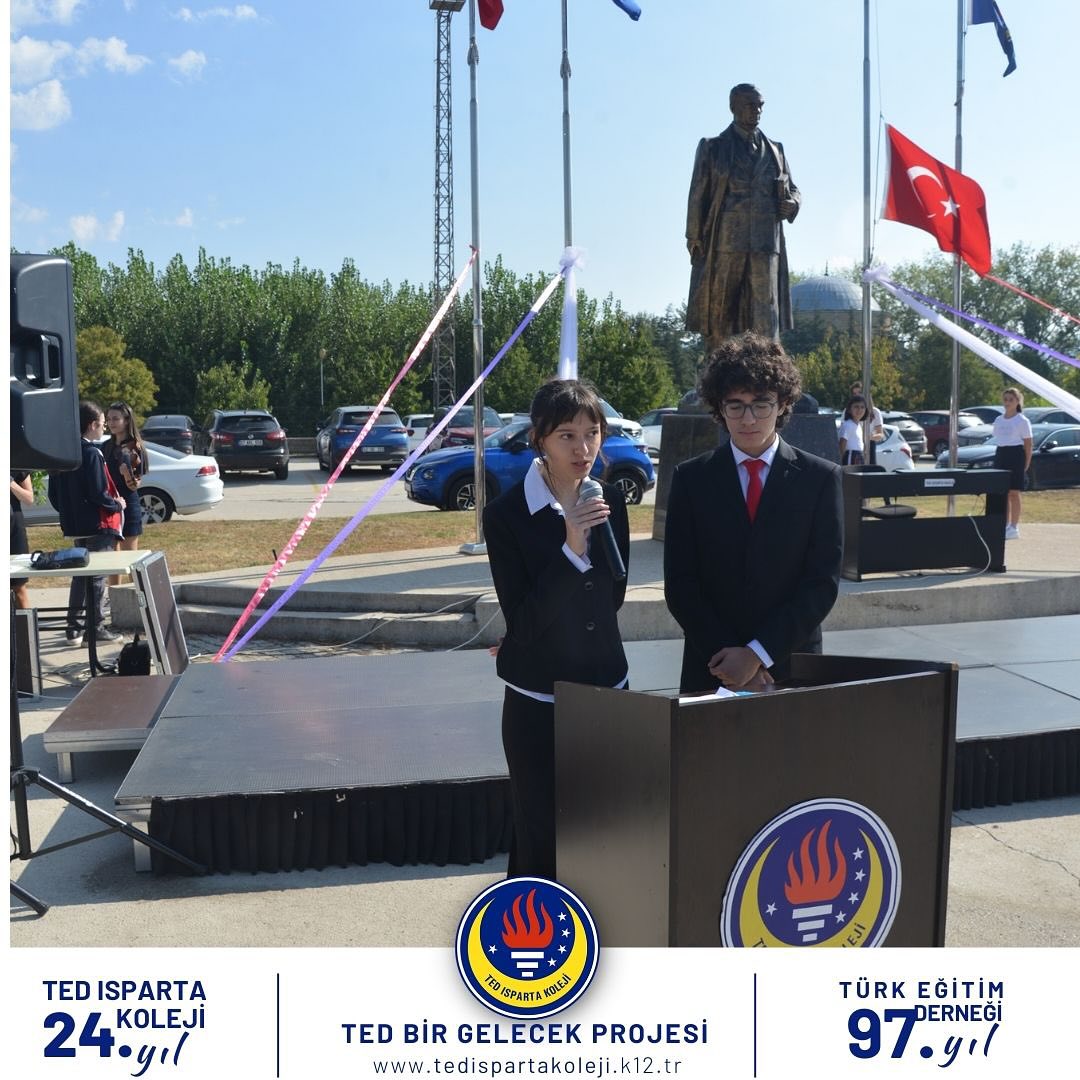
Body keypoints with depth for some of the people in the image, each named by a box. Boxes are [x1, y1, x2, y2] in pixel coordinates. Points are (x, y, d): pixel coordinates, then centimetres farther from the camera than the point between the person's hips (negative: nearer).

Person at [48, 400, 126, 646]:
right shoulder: (91, 454, -17)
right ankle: (97, 627, 6)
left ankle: (74, 628, 17)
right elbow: (98, 494, -21)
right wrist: (117, 505, -4)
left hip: (75, 525, 8)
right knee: (97, 576, 1)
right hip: (97, 525, -8)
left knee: (80, 575, 15)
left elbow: (54, 494, 10)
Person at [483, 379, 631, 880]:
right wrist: (571, 548, -25)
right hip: (538, 701, -4)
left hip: (607, 687, 4)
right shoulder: (506, 514, -12)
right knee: (541, 838, 4)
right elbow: (523, 622, -16)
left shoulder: (611, 501, 2)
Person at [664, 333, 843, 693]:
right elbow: (680, 585, -2)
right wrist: (725, 658, -12)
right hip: (710, 671, 1)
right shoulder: (691, 479, 2)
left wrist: (759, 653, -13)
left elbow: (823, 582, -5)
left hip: (792, 669, 0)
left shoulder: (821, 478, 0)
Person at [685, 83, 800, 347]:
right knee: (718, 319, 0)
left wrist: (792, 203, 0)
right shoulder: (713, 148, 9)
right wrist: (695, 241, -2)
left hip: (765, 245, 2)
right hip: (724, 244, -2)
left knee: (766, 320, -7)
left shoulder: (774, 151, 17)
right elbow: (697, 197, 5)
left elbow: (792, 189, 24)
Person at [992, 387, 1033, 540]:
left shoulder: (1022, 421, -4)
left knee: (1013, 493, -3)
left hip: (1015, 455, -6)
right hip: (1000, 455, 6)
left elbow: (1028, 445, -4)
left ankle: (1014, 528, 2)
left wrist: (1026, 466, -8)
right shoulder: (998, 420, 12)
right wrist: (999, 457, 8)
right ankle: (1006, 525, 16)